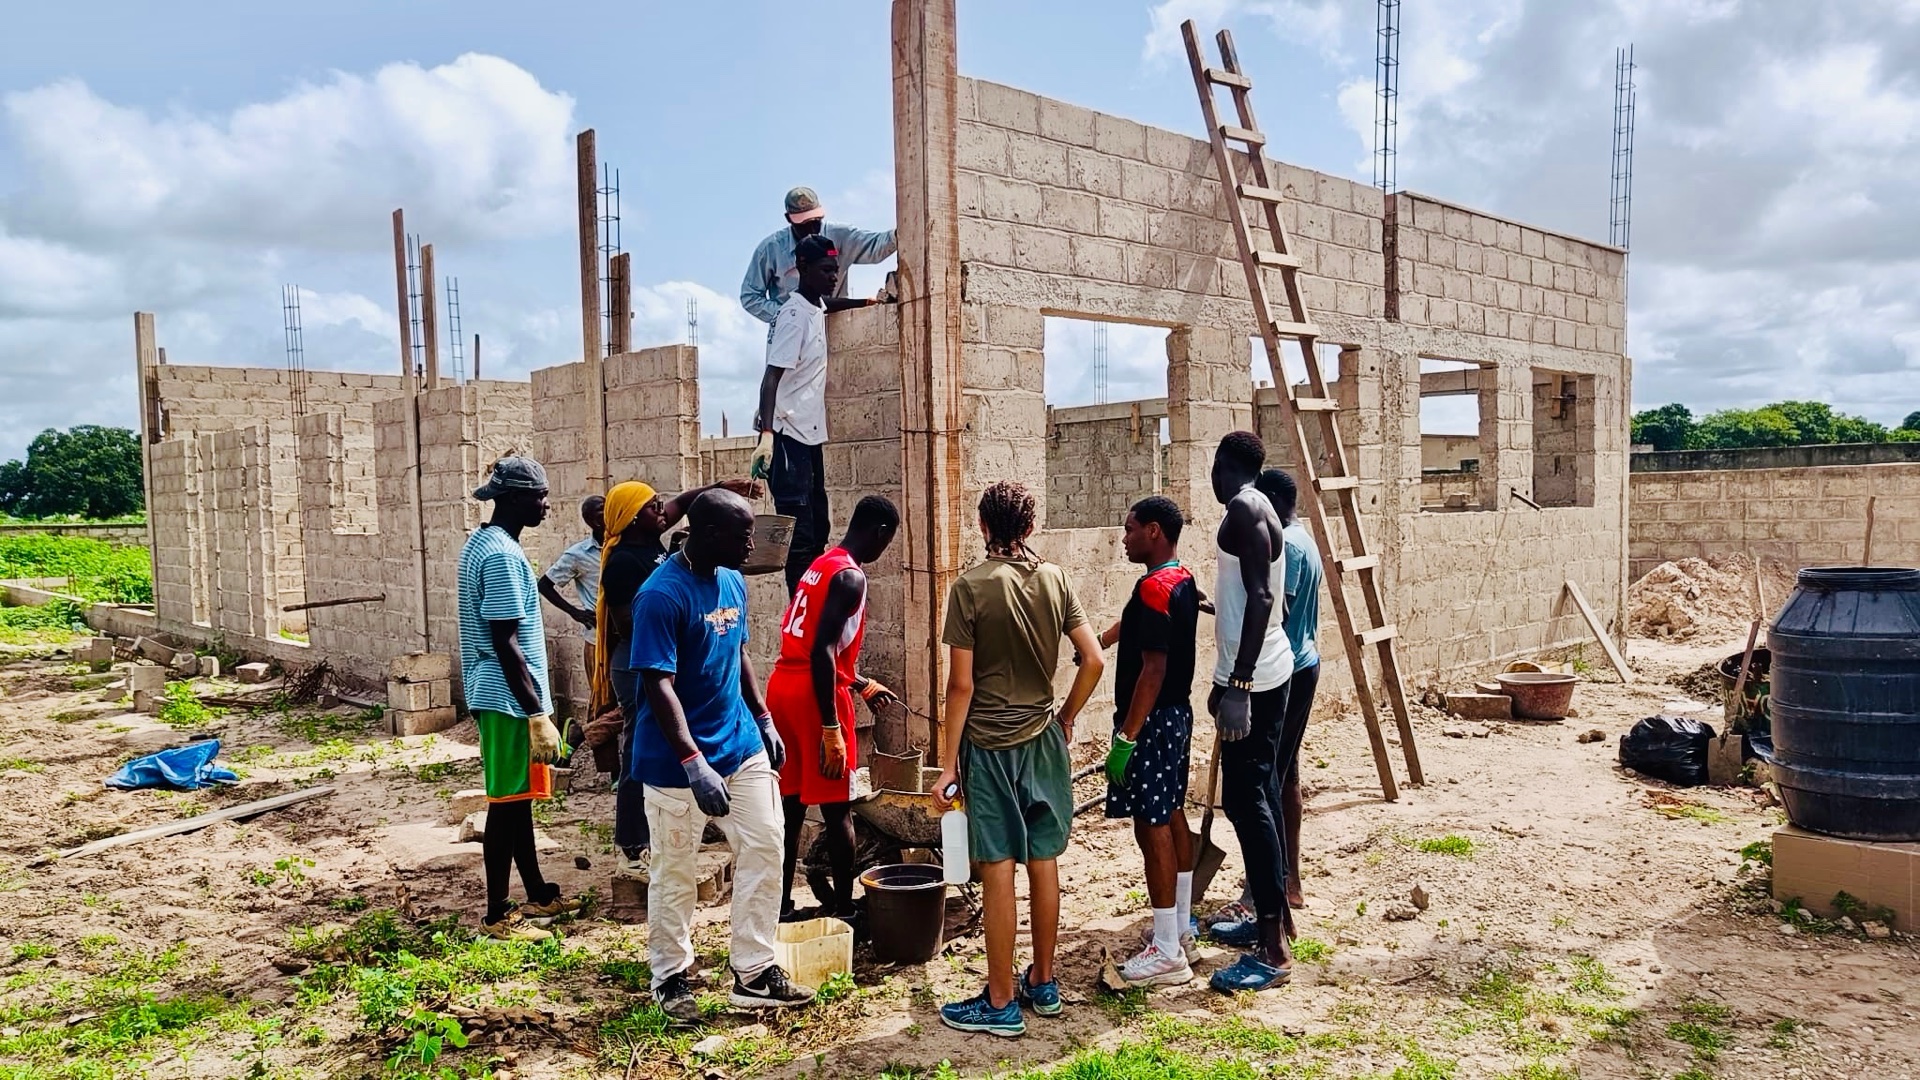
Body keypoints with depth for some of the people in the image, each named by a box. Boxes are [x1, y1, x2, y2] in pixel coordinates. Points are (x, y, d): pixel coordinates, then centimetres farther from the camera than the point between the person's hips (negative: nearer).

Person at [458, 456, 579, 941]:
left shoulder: (481, 543, 12)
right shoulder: (502, 554, -19)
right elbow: (506, 645, -22)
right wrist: (537, 714, -20)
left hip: (494, 695, 10)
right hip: (509, 699, -10)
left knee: (518, 798, 17)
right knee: (507, 804, -1)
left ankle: (538, 894, 29)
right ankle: (497, 915, 8)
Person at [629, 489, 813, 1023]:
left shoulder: (733, 582, 5)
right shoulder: (662, 595, -20)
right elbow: (659, 686, -24)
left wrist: (764, 722, 16)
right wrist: (694, 764, -29)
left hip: (741, 745, 7)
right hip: (678, 760, -7)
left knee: (765, 849, 7)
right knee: (674, 873, 8)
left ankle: (754, 971, 19)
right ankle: (670, 977, 27)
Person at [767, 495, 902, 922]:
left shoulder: (820, 565, 15)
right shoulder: (850, 576, -13)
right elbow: (821, 652, -23)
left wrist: (861, 684, 34)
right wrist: (831, 728, -23)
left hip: (783, 688, 9)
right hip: (815, 696, -9)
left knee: (791, 802, 15)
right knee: (836, 808, 3)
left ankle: (782, 906, 22)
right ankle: (843, 910, 12)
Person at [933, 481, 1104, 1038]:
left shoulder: (971, 586, -12)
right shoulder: (1055, 579, 0)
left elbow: (961, 685, -13)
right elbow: (1094, 660, -3)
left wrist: (948, 764, -7)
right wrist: (1066, 717, 12)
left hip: (989, 745, -5)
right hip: (1043, 740, 5)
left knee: (998, 872, 1)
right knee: (1044, 863, 14)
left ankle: (1002, 1003, 10)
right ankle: (1043, 982, 27)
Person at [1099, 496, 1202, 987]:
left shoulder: (1154, 588, -21)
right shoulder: (1184, 581, 9)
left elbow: (1153, 669, -25)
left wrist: (1125, 737, -23)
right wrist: (1104, 638, 28)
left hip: (1151, 721, -10)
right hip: (1177, 713, 10)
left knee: (1152, 826, -6)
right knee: (1172, 816, 17)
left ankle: (1167, 952, 0)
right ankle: (1180, 927, 29)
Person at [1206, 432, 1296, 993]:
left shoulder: (1245, 510, -15)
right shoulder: (1259, 509, 14)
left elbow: (1261, 598, -25)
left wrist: (1238, 686, -28)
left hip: (1252, 675, -10)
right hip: (1268, 670, 10)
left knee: (1245, 798, -8)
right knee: (1259, 791, 17)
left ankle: (1273, 950, -4)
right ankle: (1273, 914, 29)